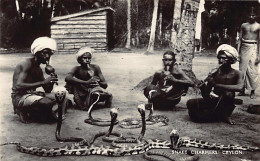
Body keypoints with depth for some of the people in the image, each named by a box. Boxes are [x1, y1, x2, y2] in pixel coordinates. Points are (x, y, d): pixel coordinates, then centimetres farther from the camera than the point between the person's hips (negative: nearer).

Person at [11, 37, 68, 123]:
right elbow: (18, 86, -28)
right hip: (19, 97, -9)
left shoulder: (38, 69, 14)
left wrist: (52, 80, -10)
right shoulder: (26, 64, -13)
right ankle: (24, 111, -7)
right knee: (48, 102, -33)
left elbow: (47, 90, 13)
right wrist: (42, 82, -32)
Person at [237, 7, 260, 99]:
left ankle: (253, 91, 6)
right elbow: (240, 39, 11)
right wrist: (238, 52, 4)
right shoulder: (244, 25, 11)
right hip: (244, 47, 3)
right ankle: (243, 90, 15)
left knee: (253, 70, -4)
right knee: (242, 69, 5)